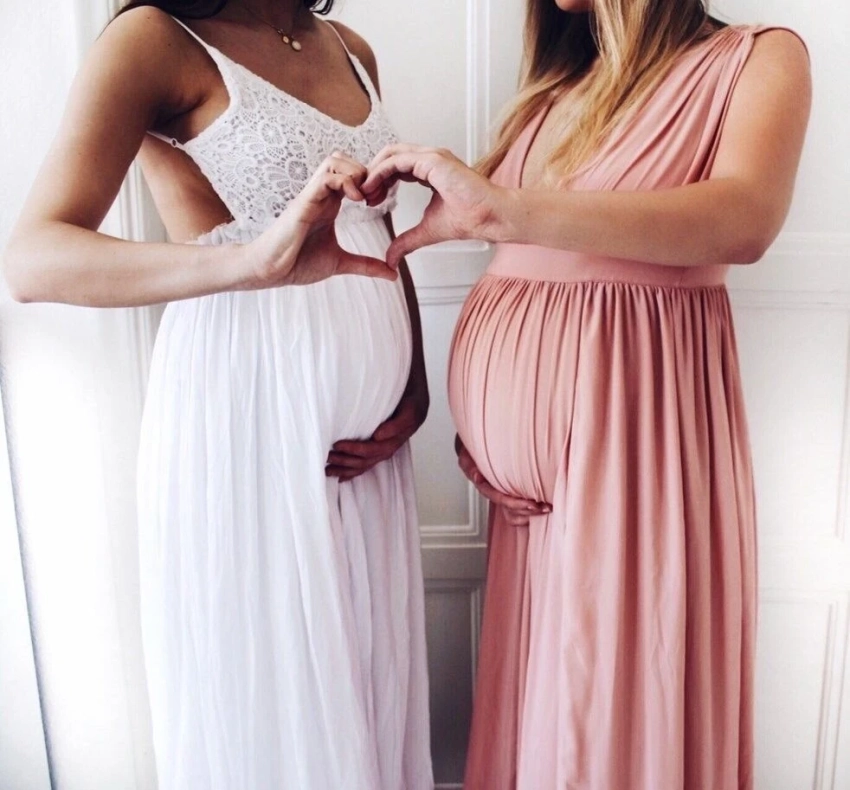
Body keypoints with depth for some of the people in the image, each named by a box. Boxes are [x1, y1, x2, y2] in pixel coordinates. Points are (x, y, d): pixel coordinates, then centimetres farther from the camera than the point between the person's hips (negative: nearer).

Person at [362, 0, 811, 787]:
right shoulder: (556, 85, 18)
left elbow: (746, 219, -19)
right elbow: (520, 226, 16)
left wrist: (500, 209, -26)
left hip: (635, 418, -5)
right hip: (535, 431, 5)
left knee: (623, 685, 2)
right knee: (537, 684, 13)